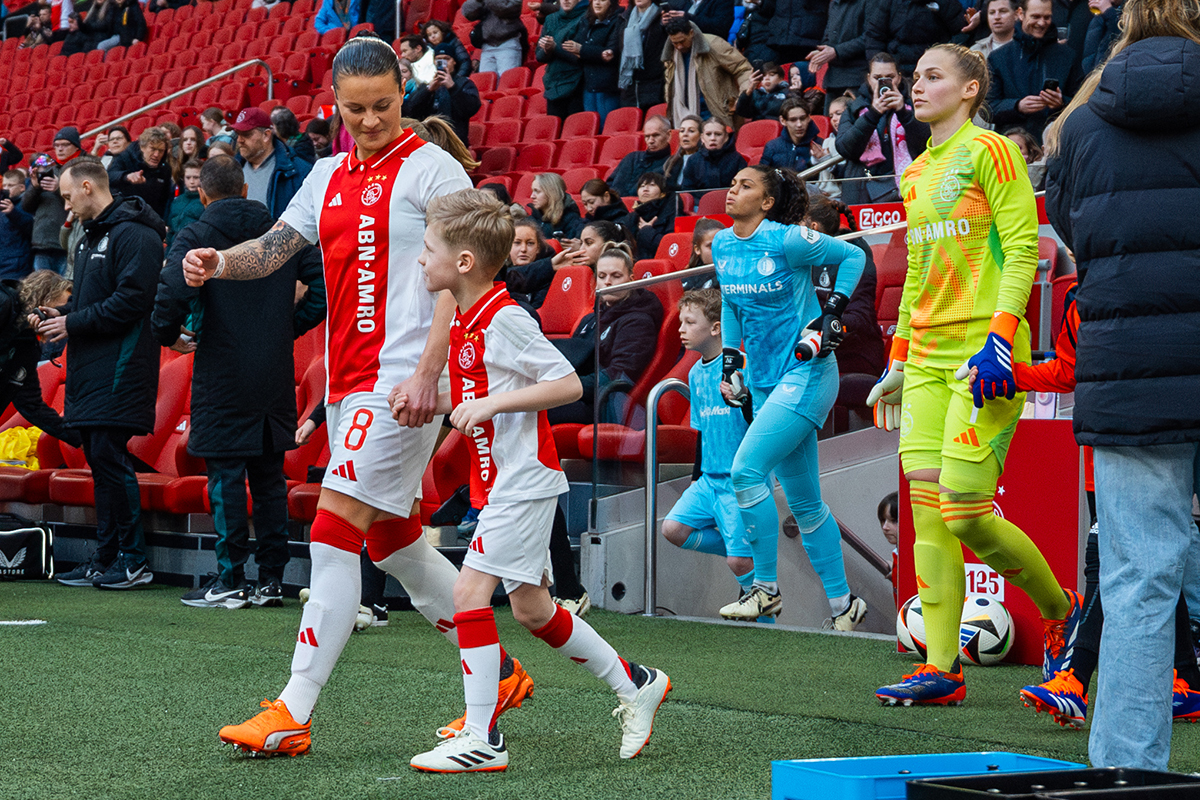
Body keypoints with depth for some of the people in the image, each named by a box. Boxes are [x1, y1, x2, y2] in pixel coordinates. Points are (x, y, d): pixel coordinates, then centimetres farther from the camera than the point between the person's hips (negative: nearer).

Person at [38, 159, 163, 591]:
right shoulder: (92, 235, 20)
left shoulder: (134, 234, -12)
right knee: (98, 458, 9)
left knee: (110, 455, -11)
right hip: (91, 371, 10)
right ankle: (106, 557, 13)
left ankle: (134, 559, -6)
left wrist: (73, 324, -15)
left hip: (119, 368, -10)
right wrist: (58, 315, 8)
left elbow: (131, 301, -20)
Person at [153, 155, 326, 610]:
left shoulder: (194, 238, -6)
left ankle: (230, 580, 0)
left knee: (226, 476, -1)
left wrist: (169, 336, 0)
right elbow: (323, 285, 3)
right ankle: (271, 579, 12)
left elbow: (171, 295, -19)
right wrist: (290, 326, 13)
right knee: (269, 475, 10)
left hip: (221, 377, -5)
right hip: (276, 377, 5)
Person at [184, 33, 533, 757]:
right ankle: (500, 675, 26)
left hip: (402, 383, -8)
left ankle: (293, 715, -13)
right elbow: (274, 248, 16)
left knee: (334, 532, -13)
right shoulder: (329, 176, 17)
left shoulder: (432, 169, -6)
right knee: (394, 543, 13)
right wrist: (218, 262, -6)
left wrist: (427, 372, -21)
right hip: (348, 383, 9)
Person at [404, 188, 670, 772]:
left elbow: (568, 384, -17)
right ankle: (636, 685, 29)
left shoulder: (505, 318, -16)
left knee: (470, 590, -14)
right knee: (530, 608, 14)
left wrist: (490, 404, -22)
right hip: (501, 481, 10)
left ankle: (482, 739, -12)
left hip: (523, 480, -10)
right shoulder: (465, 320, 12)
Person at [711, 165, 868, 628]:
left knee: (747, 468, -18)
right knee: (804, 502, 9)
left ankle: (766, 590, -7)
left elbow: (852, 256, -4)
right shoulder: (722, 245, 7)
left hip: (807, 373, -7)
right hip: (765, 380, 7)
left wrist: (833, 312, -11)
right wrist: (731, 363, 15)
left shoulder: (787, 241, -13)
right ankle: (843, 604, 18)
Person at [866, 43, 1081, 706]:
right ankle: (941, 670, -1)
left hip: (983, 356, -8)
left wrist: (999, 341, -21)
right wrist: (897, 362, 21)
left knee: (965, 514, -12)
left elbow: (1022, 252, -11)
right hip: (927, 358, 8)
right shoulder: (916, 175, 19)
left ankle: (1062, 610, 11)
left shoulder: (989, 151, -4)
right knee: (927, 514, -2)